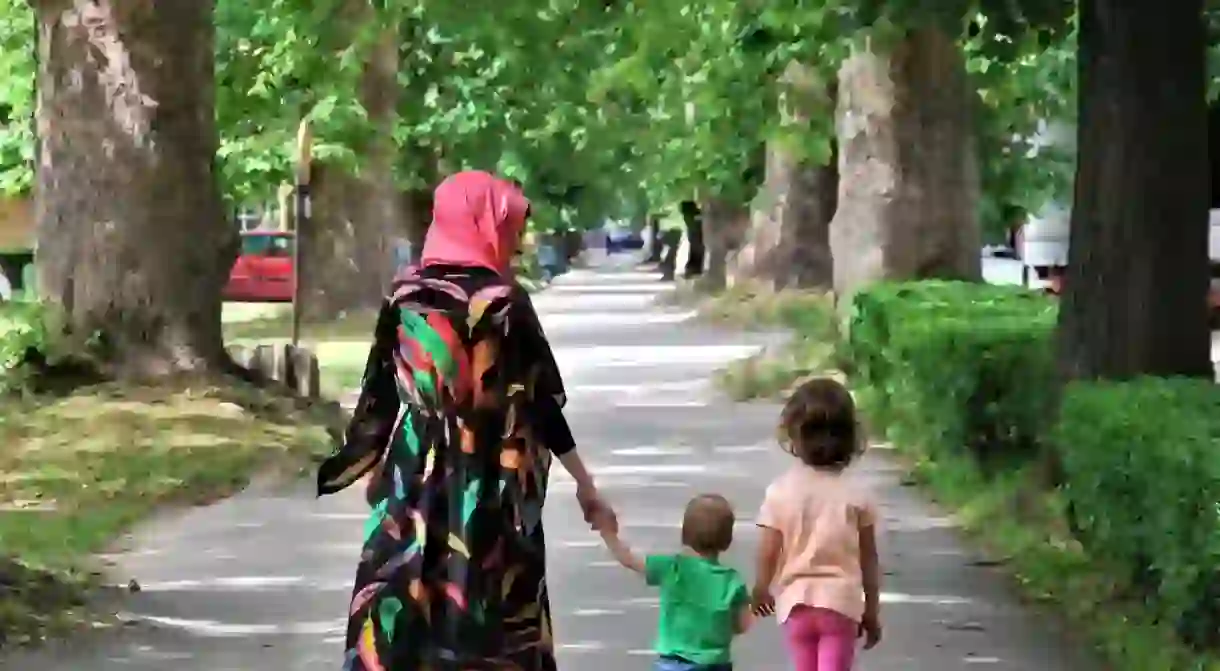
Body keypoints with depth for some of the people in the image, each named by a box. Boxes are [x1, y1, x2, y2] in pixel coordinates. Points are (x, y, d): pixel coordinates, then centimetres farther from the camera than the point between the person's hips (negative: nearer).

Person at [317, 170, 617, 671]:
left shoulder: (406, 294, 4)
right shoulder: (503, 301, -10)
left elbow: (380, 395, 9)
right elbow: (540, 402, -7)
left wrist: (362, 465, 22)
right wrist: (585, 484, 1)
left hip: (413, 484, 5)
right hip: (487, 490, -5)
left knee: (400, 611, 7)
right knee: (488, 625, 2)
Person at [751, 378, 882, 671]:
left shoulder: (780, 492, -9)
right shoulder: (856, 496, -7)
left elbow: (768, 551, -5)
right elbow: (868, 561, -2)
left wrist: (761, 589, 15)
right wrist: (872, 611, 10)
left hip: (797, 600, 1)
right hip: (841, 601, -1)